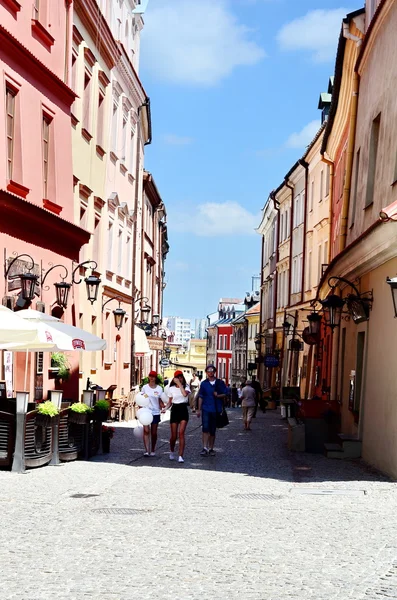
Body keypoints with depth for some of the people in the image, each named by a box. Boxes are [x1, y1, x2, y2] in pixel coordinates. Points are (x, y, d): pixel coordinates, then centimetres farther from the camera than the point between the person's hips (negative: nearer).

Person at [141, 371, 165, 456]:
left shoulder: (159, 388, 4)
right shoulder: (145, 387, 3)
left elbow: (160, 401, 7)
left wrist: (163, 407, -11)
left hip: (155, 412, 1)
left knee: (154, 432, 7)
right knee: (146, 430, -13)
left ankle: (153, 450, 20)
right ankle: (147, 450, -17)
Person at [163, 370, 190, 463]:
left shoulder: (186, 387, 1)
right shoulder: (171, 389, 6)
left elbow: (185, 394, -23)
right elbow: (170, 402, 11)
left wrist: (180, 384, -19)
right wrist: (165, 408, -8)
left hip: (183, 411, -2)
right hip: (175, 411, 2)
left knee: (181, 433, -16)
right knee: (173, 435, 3)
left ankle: (181, 456, -15)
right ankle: (172, 451, 33)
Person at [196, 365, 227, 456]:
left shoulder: (220, 383, 5)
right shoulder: (204, 383, 5)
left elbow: (225, 394, 7)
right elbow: (200, 397, 8)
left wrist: (218, 395, -14)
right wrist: (199, 409, 4)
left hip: (216, 410, 1)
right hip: (206, 409, -1)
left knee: (213, 430, 8)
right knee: (205, 428, -14)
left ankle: (211, 449, 18)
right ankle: (205, 448, -18)